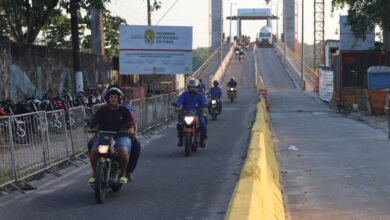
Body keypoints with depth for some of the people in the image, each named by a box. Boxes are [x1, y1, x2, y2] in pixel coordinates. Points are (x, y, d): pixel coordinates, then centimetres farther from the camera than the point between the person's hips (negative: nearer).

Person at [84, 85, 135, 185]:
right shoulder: (102, 110, 11)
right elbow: (94, 120, -2)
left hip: (121, 136, -2)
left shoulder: (124, 110, 8)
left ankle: (124, 173, -10)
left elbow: (131, 122, -4)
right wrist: (88, 127, -23)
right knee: (93, 150, -25)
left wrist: (131, 128, -27)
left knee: (123, 150, -33)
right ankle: (94, 173, -5)